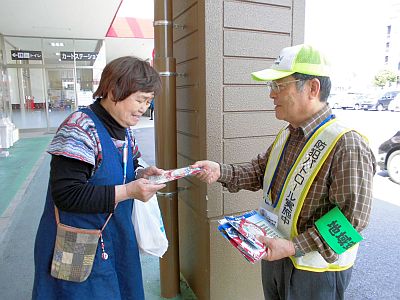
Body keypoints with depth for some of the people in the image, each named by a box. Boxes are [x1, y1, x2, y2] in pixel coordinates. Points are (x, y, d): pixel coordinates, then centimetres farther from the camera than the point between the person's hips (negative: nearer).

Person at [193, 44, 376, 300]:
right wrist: (221, 171, -9)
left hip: (315, 271, -7)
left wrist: (294, 247, -27)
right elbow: (260, 171, 7)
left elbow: (352, 218, -24)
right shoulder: (288, 134, 1)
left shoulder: (347, 146, -25)